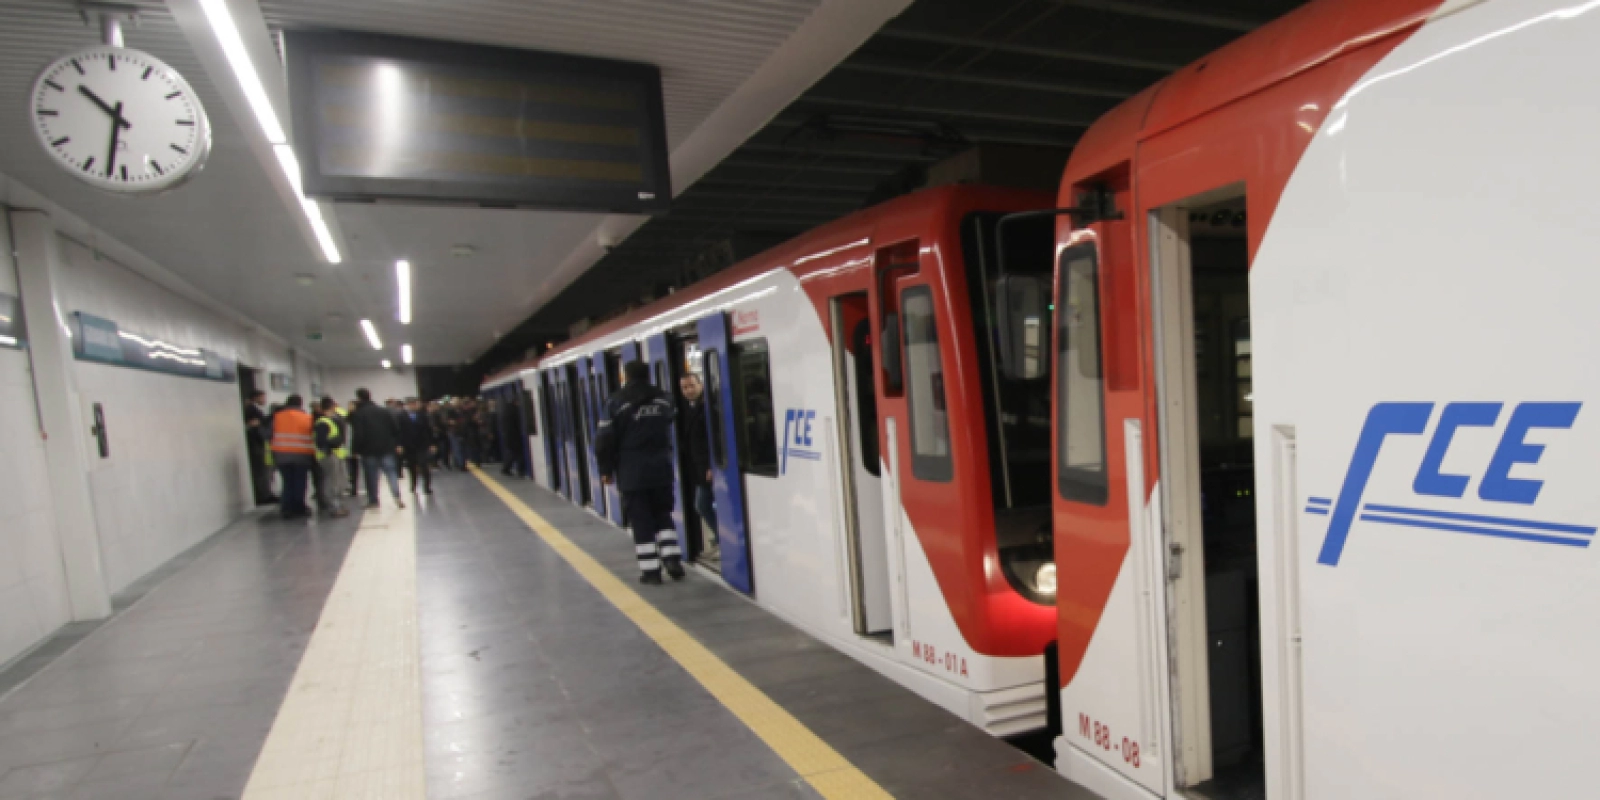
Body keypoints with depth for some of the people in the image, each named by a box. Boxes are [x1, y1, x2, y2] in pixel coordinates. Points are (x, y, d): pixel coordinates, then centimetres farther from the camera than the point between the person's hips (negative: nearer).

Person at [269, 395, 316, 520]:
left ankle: (287, 509, 5)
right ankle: (299, 509, 8)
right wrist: (313, 453, 8)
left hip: (281, 454, 3)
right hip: (301, 455, -3)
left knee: (288, 482, 8)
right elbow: (311, 436, -1)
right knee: (299, 483, 4)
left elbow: (273, 434, 5)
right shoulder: (306, 417, -2)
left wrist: (274, 453, 13)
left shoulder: (277, 416, 5)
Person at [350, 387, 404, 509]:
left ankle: (373, 500, 10)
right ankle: (398, 498, -7)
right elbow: (396, 428, 6)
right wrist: (397, 444, 10)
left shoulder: (358, 414, -8)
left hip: (368, 449, -3)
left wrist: (356, 449, -7)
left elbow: (359, 434, -16)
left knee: (371, 476, 6)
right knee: (391, 473, 3)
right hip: (386, 448, 3)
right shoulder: (384, 411, 8)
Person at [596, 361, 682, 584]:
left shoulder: (616, 402, -4)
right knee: (663, 516, 15)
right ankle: (673, 560, 7)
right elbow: (674, 432, 15)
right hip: (661, 468, 4)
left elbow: (605, 439, -5)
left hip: (631, 472, -3)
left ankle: (650, 569, 3)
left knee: (641, 521, 2)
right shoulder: (664, 399, 9)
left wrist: (606, 470, 3)